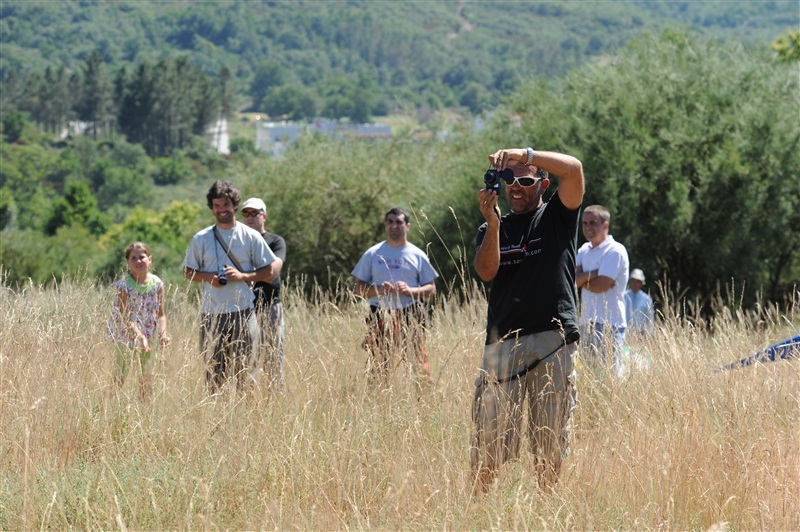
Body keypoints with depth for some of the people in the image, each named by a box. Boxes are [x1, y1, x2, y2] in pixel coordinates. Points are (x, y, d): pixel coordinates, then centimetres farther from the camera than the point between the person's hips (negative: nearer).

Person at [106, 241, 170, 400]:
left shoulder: (157, 283, -3)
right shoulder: (125, 285, -15)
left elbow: (161, 314, 0)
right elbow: (125, 317, -18)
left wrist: (163, 333, -17)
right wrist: (139, 336, -28)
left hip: (149, 337, 4)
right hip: (127, 336, -4)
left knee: (147, 377, 13)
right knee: (120, 377, -5)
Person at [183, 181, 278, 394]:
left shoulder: (250, 237, 5)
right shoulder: (201, 239, 9)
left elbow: (270, 272, 5)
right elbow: (188, 272, 14)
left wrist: (242, 275, -11)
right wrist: (208, 277, -7)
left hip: (242, 312, -2)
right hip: (211, 314, 2)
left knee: (246, 369, -5)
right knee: (213, 371, 3)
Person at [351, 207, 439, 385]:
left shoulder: (417, 255, 11)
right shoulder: (373, 254, 12)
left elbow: (431, 290, 10)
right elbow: (359, 288, 11)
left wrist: (409, 290, -9)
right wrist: (378, 290, -9)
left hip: (411, 317, -1)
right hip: (380, 316, 1)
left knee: (419, 364, -11)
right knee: (376, 368, -4)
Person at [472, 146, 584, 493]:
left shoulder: (558, 216, 11)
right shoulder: (494, 229, 17)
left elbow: (573, 169, -7)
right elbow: (486, 272, -1)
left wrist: (524, 154, -14)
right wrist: (492, 225, -14)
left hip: (554, 339, -1)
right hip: (503, 341, 1)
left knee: (551, 440, 1)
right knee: (488, 438, -4)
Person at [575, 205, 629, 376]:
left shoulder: (615, 251, -7)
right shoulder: (584, 250, 16)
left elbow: (601, 285, -16)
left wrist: (581, 279, 0)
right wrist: (593, 274, -12)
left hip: (608, 324, -8)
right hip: (587, 323, 8)